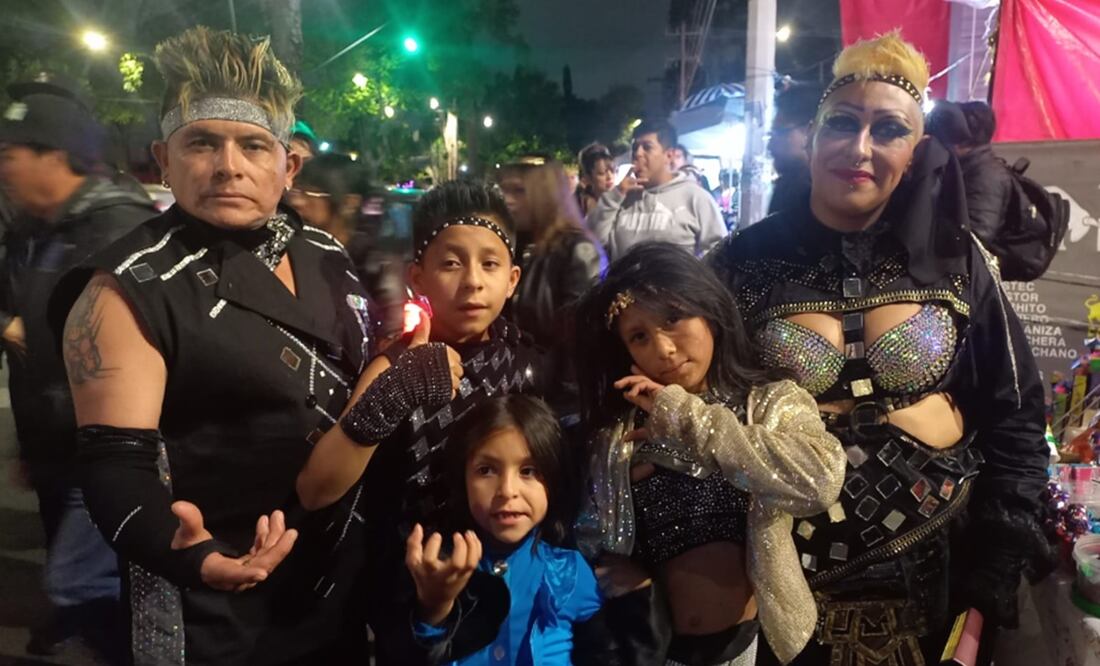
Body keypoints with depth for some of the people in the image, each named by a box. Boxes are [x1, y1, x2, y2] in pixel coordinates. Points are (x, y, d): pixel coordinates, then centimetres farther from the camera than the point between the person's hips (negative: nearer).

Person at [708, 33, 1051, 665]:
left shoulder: (955, 258, -5)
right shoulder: (746, 261, -8)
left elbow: (1015, 419, 1)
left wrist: (993, 577, -2)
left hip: (944, 563, 2)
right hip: (795, 571, -1)